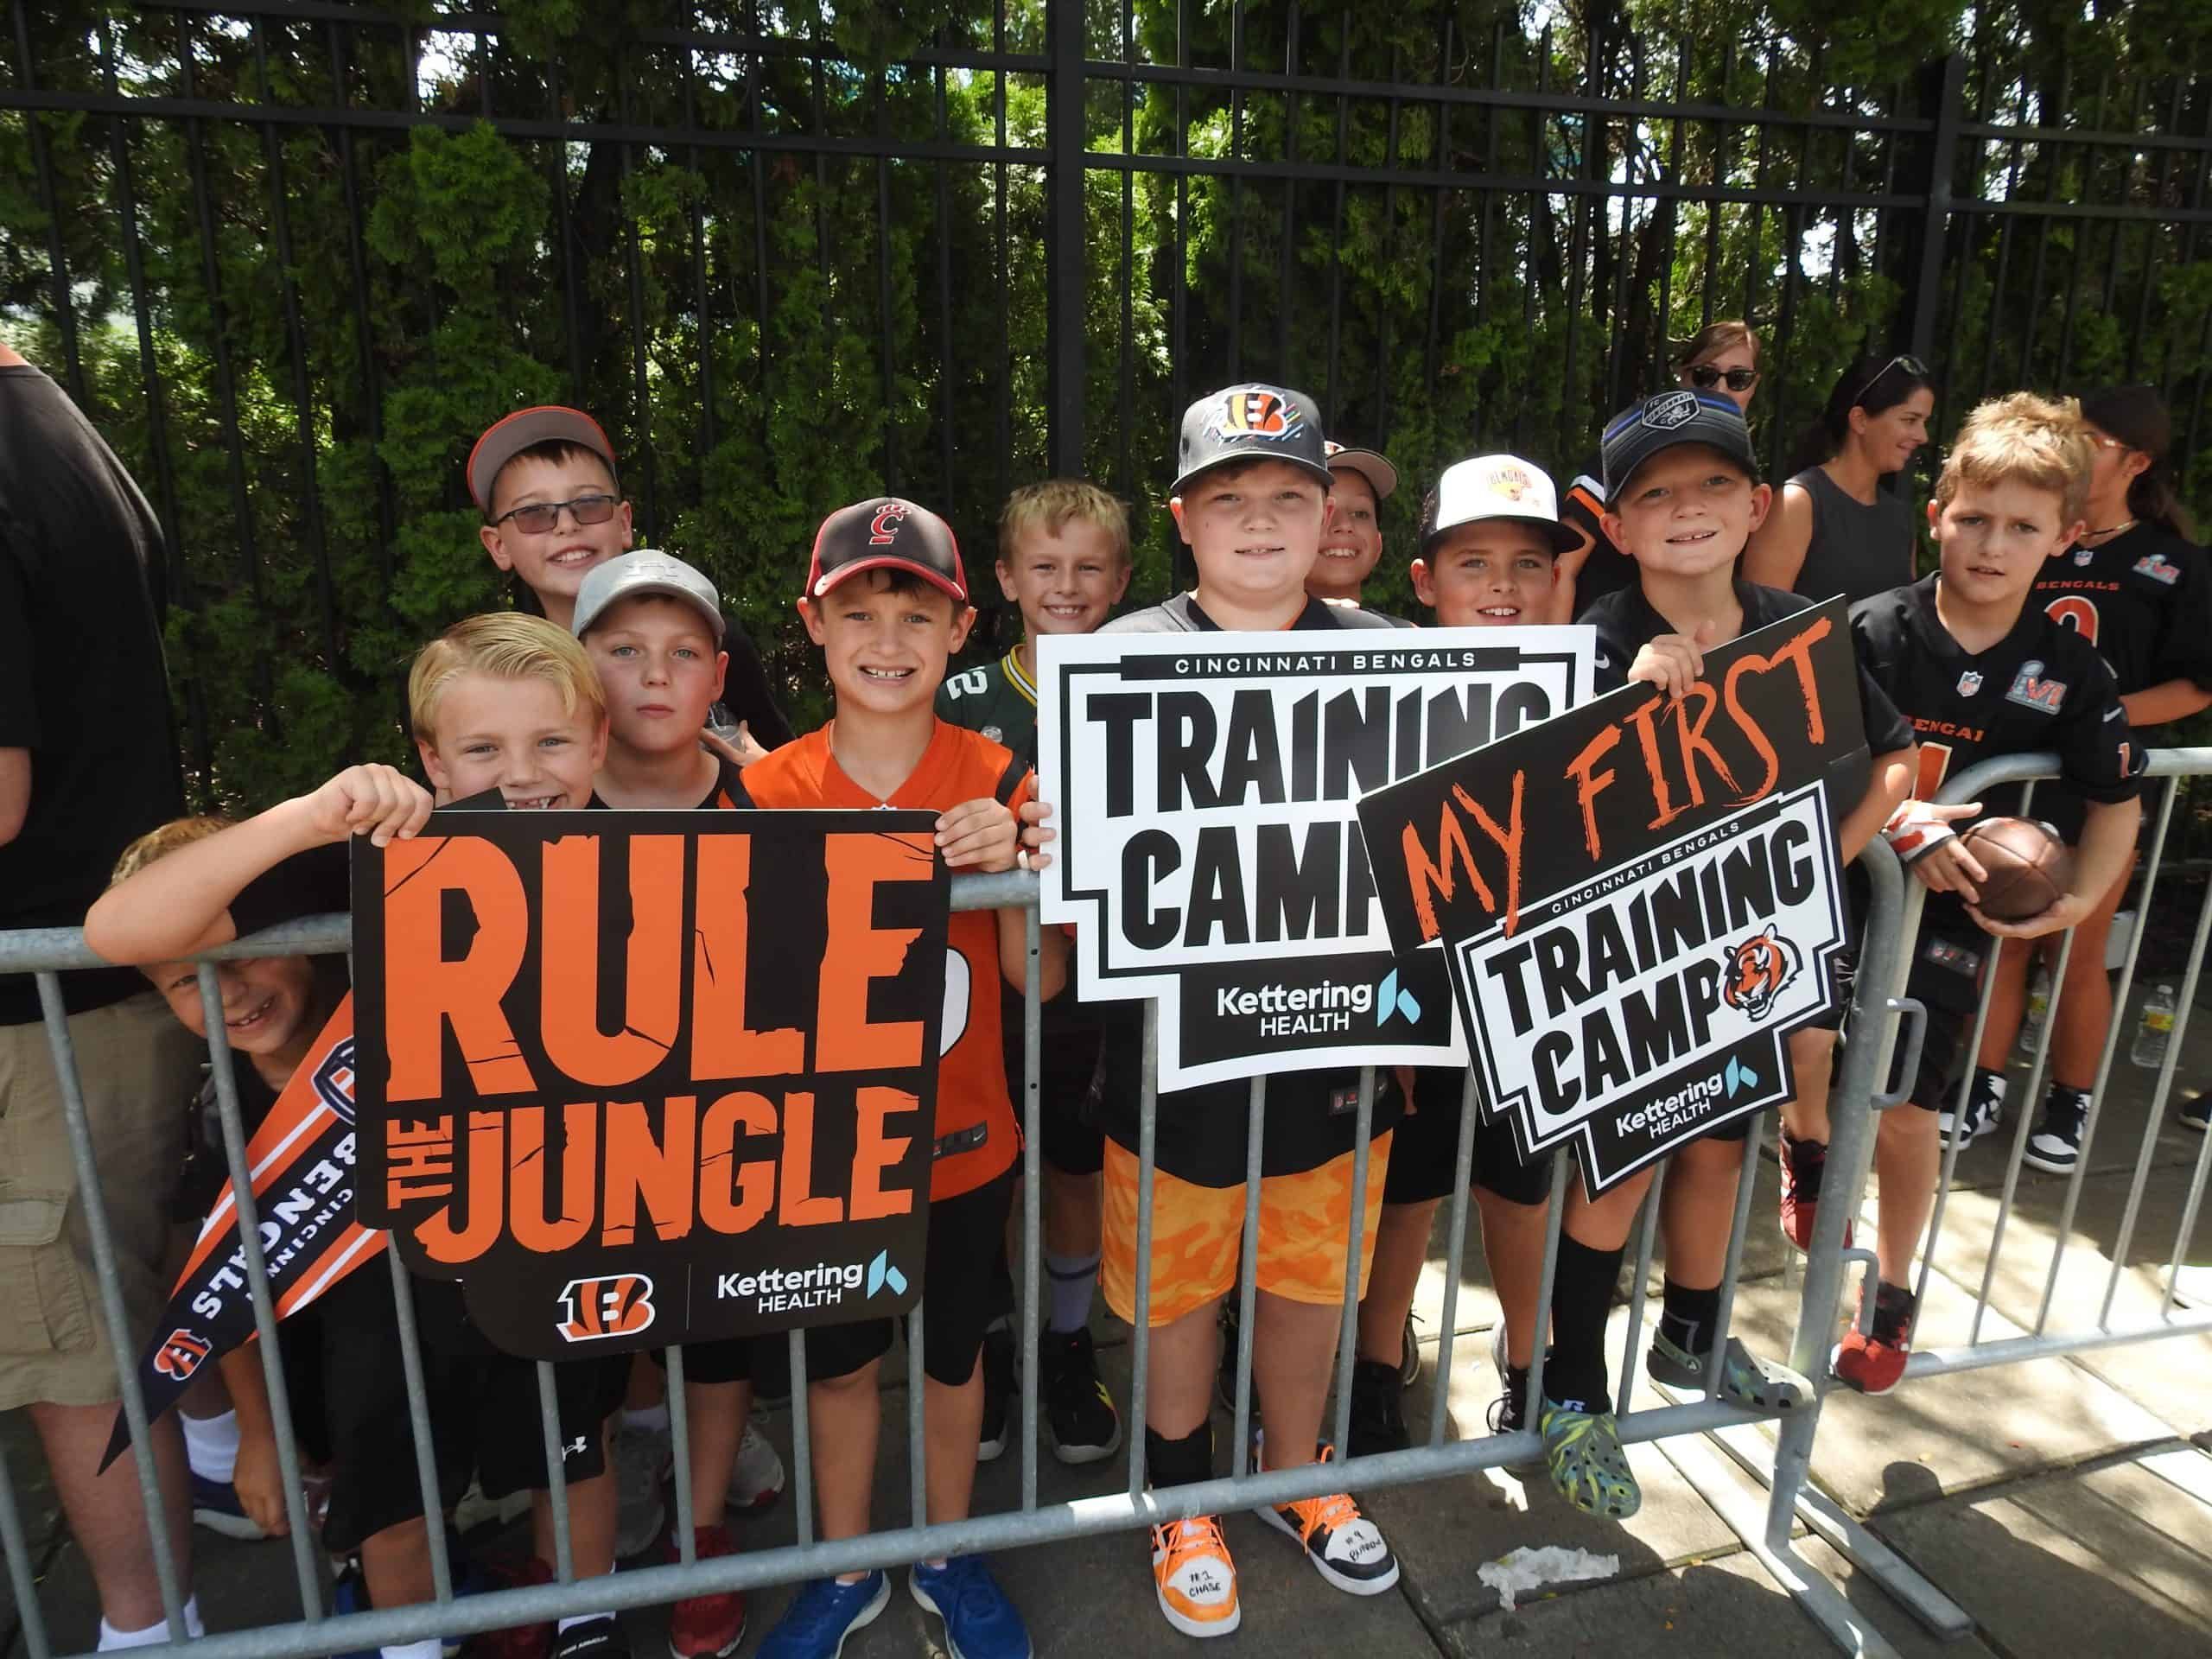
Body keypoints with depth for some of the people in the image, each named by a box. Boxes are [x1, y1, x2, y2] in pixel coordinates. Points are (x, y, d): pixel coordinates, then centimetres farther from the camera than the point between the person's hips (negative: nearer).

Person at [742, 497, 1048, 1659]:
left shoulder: (995, 778, -10)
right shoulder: (766, 791, -10)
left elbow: (1037, 977, -10)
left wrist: (1010, 862, -25)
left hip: (961, 1139, 0)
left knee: (952, 1351, 20)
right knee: (839, 1362, 19)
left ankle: (947, 1556, 46)